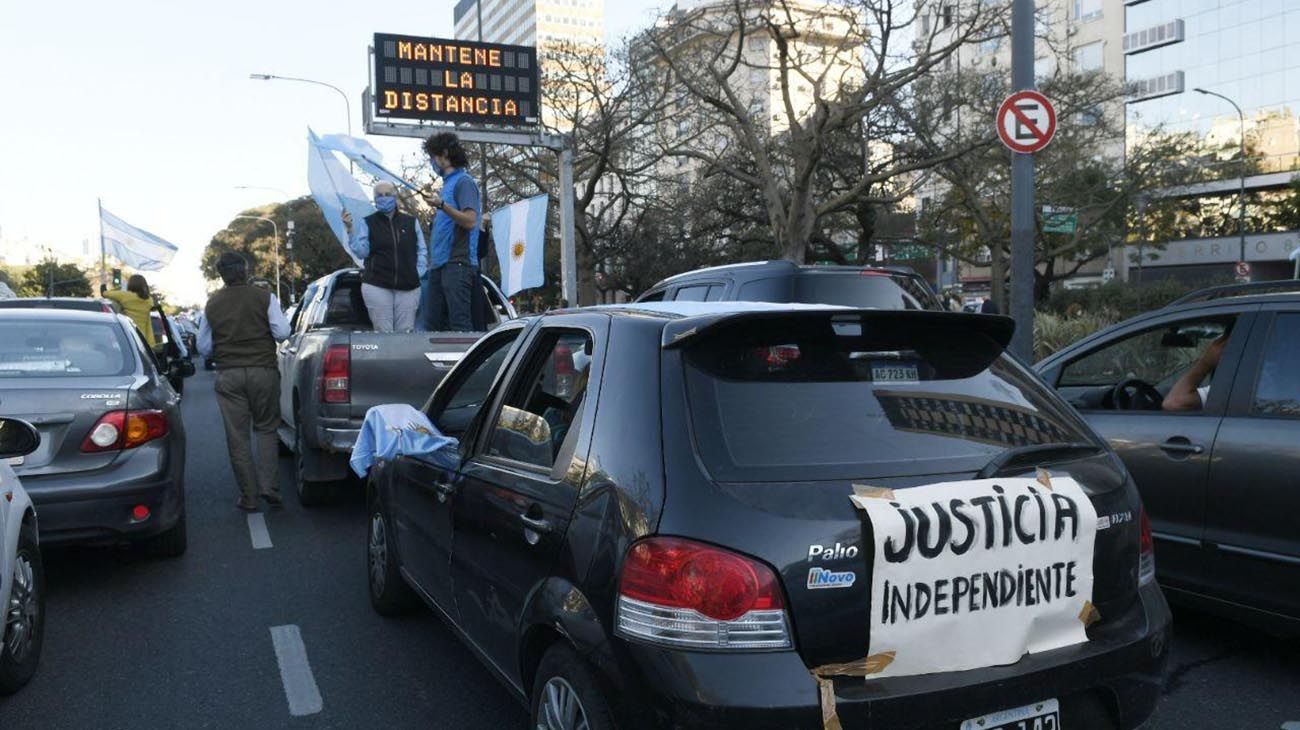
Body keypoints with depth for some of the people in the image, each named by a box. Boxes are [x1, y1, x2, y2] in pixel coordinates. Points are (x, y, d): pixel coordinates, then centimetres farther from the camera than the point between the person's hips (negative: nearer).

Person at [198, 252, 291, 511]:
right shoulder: (264, 297, -1)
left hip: (228, 374, 1)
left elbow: (203, 347, 10)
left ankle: (248, 497, 7)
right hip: (263, 370, -1)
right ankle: (269, 486, -2)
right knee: (266, 429, 10)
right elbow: (282, 332, -7)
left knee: (237, 436, 5)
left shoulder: (212, 304, 6)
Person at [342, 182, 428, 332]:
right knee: (383, 334, -5)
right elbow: (361, 252, -1)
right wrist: (350, 229, -12)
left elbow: (422, 251, 13)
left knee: (406, 333, -1)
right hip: (376, 286, -1)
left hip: (408, 287, 2)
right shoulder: (368, 223, 8)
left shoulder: (411, 222, 12)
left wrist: (418, 272, 1)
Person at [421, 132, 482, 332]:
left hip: (457, 264, -10)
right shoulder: (447, 183, 23)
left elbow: (470, 221, -18)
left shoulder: (464, 182, -5)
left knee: (460, 323, -14)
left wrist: (442, 205, -26)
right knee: (432, 323, 7)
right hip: (440, 264, 10)